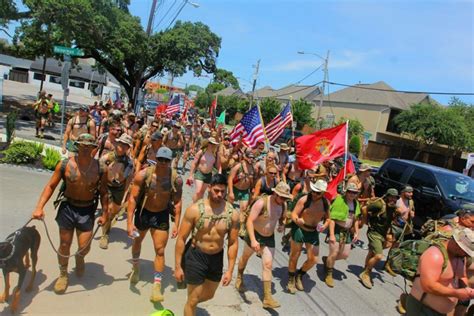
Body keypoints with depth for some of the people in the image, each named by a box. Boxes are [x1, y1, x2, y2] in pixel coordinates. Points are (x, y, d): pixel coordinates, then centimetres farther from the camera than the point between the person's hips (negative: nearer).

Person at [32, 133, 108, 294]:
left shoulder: (100, 168, -10)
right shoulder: (65, 165, -11)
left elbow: (103, 192, 0)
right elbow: (51, 186, -7)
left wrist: (104, 214, 0)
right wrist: (39, 207, -18)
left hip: (87, 210, 0)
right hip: (67, 207, 0)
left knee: (84, 247, 3)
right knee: (64, 245, 10)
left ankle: (79, 258, 42)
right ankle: (63, 275, 36)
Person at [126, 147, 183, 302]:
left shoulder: (176, 179, -19)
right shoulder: (143, 175, -23)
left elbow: (177, 202, -8)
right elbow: (133, 198, -19)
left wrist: (176, 223, -9)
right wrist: (129, 222, -23)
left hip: (162, 215, 0)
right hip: (143, 212, 1)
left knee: (160, 250, -3)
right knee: (137, 241, 25)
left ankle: (157, 286, 8)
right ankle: (135, 267, 56)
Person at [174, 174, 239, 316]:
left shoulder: (232, 214, -12)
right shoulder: (195, 209, -19)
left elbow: (233, 243, -3)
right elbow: (181, 238, -12)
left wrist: (230, 270, -3)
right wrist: (178, 266, -11)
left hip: (217, 258, 4)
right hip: (196, 256, -4)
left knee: (209, 295, 24)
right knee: (193, 299, 5)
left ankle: (190, 304, 55)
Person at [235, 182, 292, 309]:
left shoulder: (282, 204, -8)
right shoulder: (261, 202, -28)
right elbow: (249, 221, -33)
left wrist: (281, 224, -8)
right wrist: (253, 240, -44)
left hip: (269, 238, 4)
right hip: (255, 235, -4)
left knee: (268, 264, -4)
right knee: (245, 257, 20)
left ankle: (267, 298, 1)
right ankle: (239, 278, 49)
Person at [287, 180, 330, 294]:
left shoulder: (326, 203, -3)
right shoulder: (304, 199, -17)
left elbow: (327, 218, 10)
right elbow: (293, 214, -17)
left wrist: (325, 225, -12)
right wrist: (297, 220, -40)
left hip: (313, 232, 4)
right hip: (299, 229, -4)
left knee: (313, 260, 4)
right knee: (294, 256, 7)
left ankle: (299, 275, 33)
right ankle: (291, 280, 29)